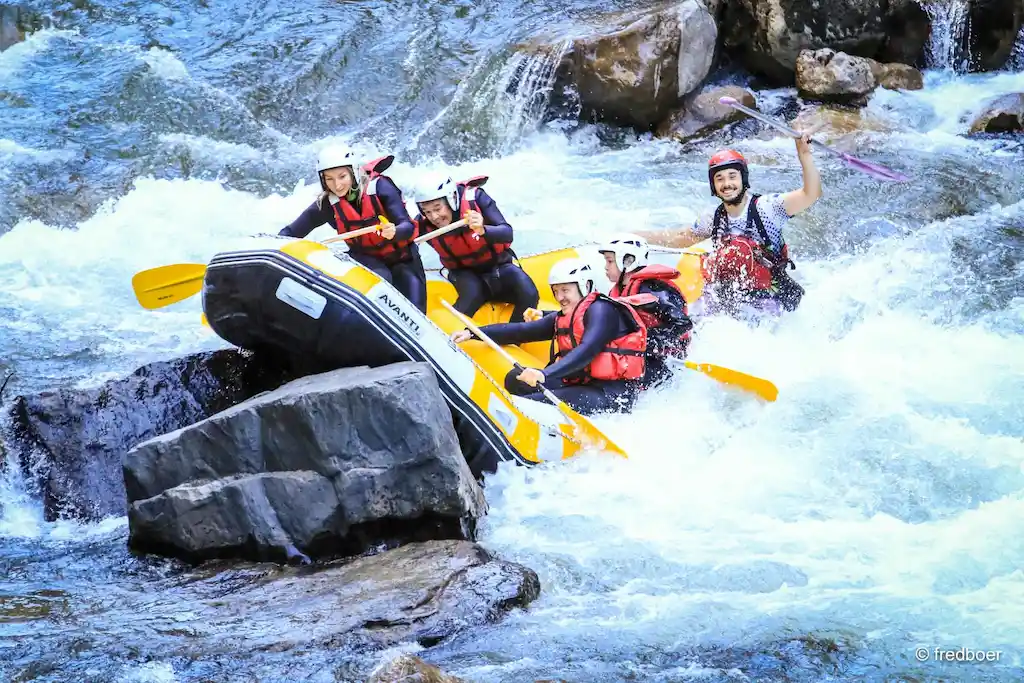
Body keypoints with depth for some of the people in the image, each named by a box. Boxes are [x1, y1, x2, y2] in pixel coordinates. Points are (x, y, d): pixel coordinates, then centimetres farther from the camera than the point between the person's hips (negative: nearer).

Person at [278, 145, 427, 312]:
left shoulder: (379, 186, -23)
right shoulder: (326, 204, -15)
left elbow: (408, 226, -26)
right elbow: (290, 232, -11)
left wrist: (394, 232, -49)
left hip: (402, 258, -1)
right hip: (367, 258, 1)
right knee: (381, 279, -34)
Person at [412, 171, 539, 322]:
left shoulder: (474, 198, -23)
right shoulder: (424, 225, -16)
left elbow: (507, 233, -30)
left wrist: (482, 230, -49)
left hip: (498, 266, 1)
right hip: (465, 273, -1)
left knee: (529, 296, -25)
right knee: (472, 294, -35)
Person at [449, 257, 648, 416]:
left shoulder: (601, 310, -8)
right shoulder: (561, 319, 18)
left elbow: (588, 349, -24)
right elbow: (521, 331, 13)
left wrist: (545, 374, -37)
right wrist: (472, 333, 3)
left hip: (614, 393, -9)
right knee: (516, 379, -5)